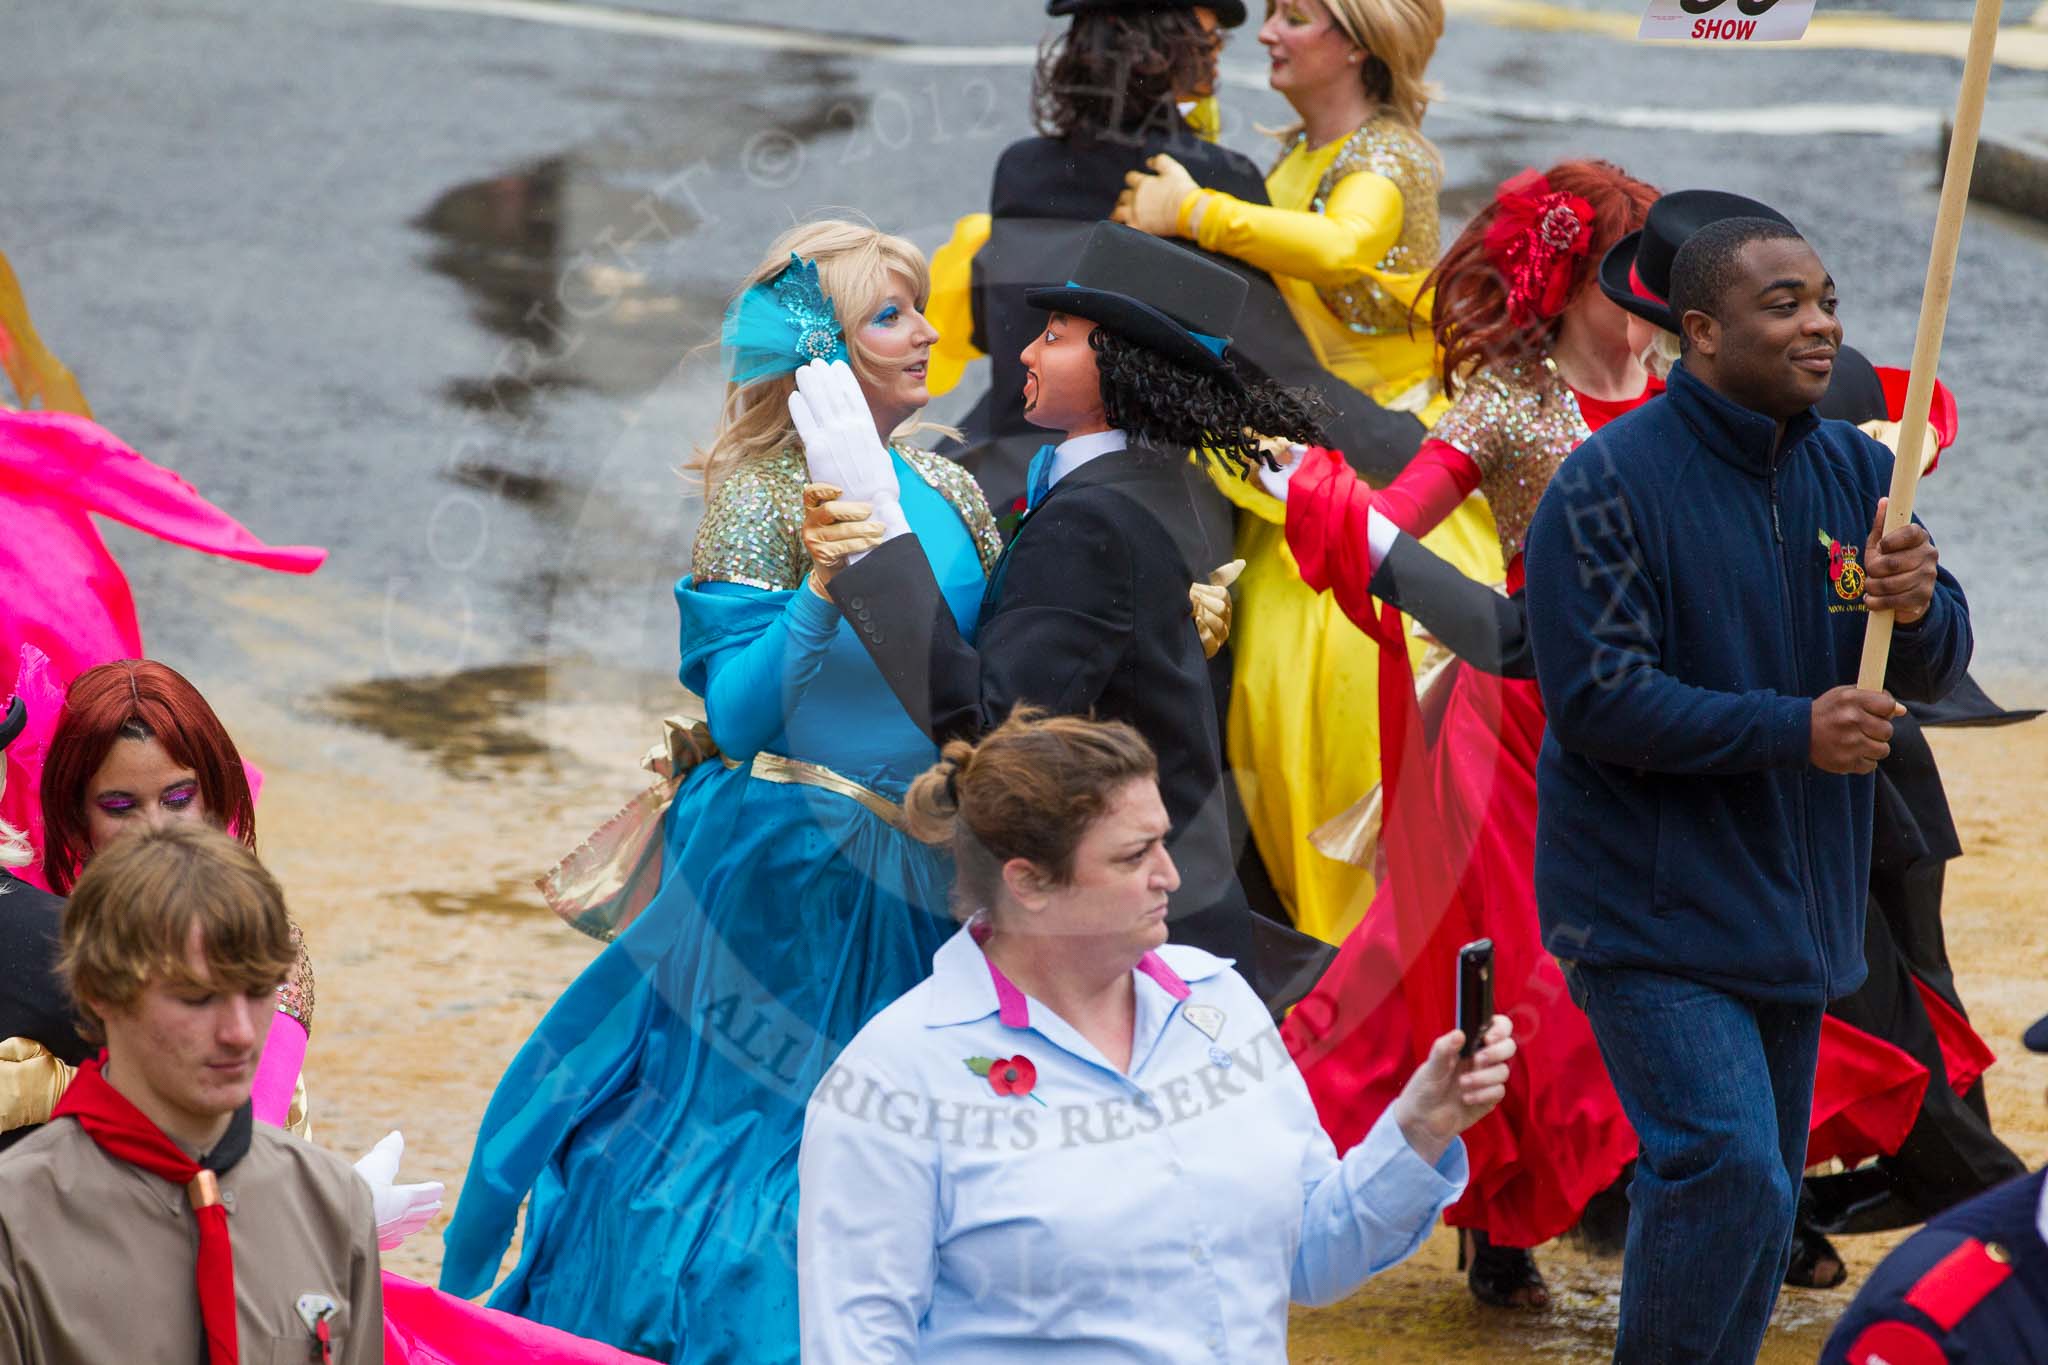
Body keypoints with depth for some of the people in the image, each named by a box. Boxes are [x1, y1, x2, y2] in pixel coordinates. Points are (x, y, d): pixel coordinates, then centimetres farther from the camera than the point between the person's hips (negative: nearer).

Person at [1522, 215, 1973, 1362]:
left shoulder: (1855, 470, 6)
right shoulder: (1612, 482, -14)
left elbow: (1935, 668, 6)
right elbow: (1597, 697, -19)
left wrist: (1918, 604, -18)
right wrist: (1794, 730, -23)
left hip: (1792, 912, 7)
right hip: (1654, 913, -7)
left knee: (1761, 1208, 13)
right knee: (1729, 1179, -19)